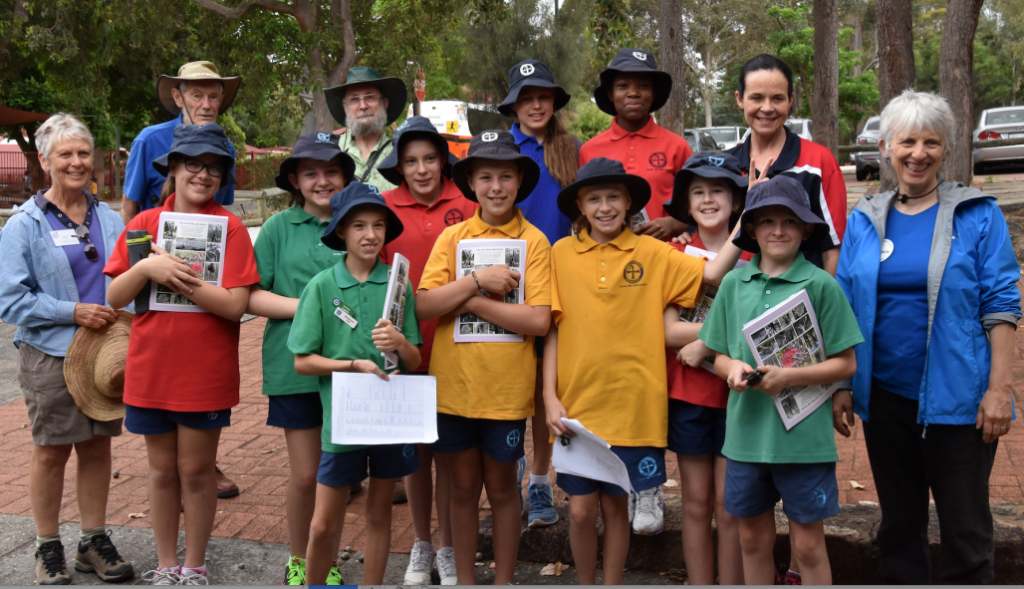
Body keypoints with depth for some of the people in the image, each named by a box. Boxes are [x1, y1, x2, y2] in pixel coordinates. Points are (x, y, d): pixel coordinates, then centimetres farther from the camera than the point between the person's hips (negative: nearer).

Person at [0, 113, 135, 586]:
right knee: (51, 452, 5)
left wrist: (119, 317, -4)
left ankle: (93, 541, 24)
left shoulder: (110, 220, 7)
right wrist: (74, 312, -18)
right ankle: (48, 548, 20)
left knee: (97, 446, 10)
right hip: (50, 355, -4)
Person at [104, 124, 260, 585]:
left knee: (196, 470, 8)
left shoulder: (230, 228, -5)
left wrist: (175, 278, -19)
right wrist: (146, 267, -16)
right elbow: (115, 297, 1)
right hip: (150, 369, 3)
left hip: (206, 373, -3)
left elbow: (235, 304, -14)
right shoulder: (144, 223, 4)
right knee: (162, 468, 14)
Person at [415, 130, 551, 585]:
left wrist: (470, 302, -14)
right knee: (463, 487, 14)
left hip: (506, 389, -2)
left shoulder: (534, 241, -4)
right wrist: (477, 280, -18)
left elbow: (538, 321, -13)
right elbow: (423, 305, -8)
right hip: (454, 385, 2)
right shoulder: (452, 237, 2)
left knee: (501, 488, 12)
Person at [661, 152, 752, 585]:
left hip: (736, 393, -1)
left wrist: (706, 343, -15)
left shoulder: (753, 256, 1)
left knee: (729, 507, 3)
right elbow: (670, 331, -7)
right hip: (687, 392, 1)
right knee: (696, 504, 9)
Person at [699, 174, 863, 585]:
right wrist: (733, 369, -11)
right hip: (746, 432, 3)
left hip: (804, 434, -3)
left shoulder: (821, 285, -5)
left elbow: (845, 364, -4)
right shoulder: (734, 283, 6)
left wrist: (788, 377, -17)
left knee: (808, 545, 6)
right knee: (753, 539, 14)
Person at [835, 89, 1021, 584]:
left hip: (957, 396, -3)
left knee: (967, 531, 4)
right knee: (899, 524, 16)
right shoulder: (864, 219, 6)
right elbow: (845, 310, 9)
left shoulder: (978, 215, -2)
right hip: (885, 394, 3)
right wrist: (841, 386, 4)